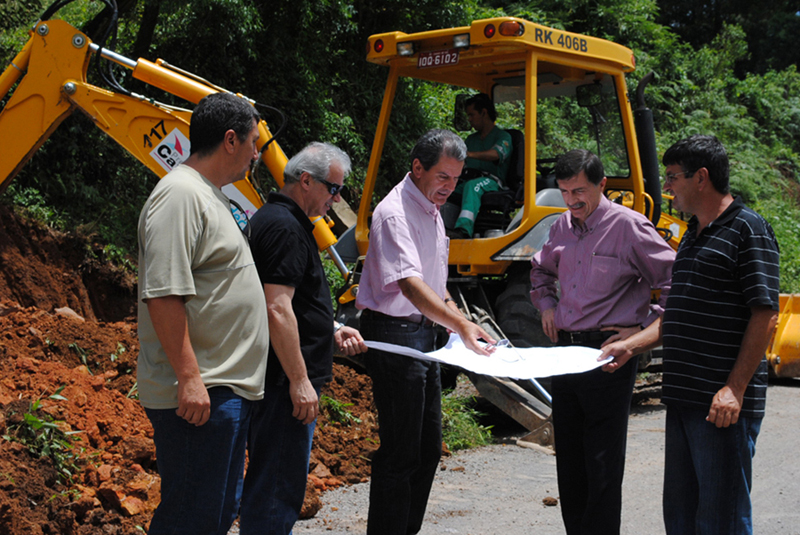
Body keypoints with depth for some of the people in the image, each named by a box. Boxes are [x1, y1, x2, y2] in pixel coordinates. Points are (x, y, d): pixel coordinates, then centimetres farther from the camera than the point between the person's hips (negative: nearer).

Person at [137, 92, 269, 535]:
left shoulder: (209, 196, 19)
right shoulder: (180, 195, -15)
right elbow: (163, 294, -22)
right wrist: (189, 377, -25)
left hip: (227, 388, 11)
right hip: (197, 395, -11)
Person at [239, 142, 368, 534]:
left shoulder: (278, 220, 18)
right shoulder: (285, 227, -16)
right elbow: (277, 309, -23)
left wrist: (332, 330, 18)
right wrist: (300, 380, -22)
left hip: (283, 380, 11)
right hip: (285, 381, -11)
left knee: (273, 483, 18)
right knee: (278, 487, -6)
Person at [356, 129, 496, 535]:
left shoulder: (431, 209, 13)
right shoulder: (395, 213, -19)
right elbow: (410, 284, -31)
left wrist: (459, 321, 17)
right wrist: (460, 326, -40)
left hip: (424, 334, 10)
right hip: (394, 334, -10)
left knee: (428, 449, 15)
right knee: (400, 453, -6)